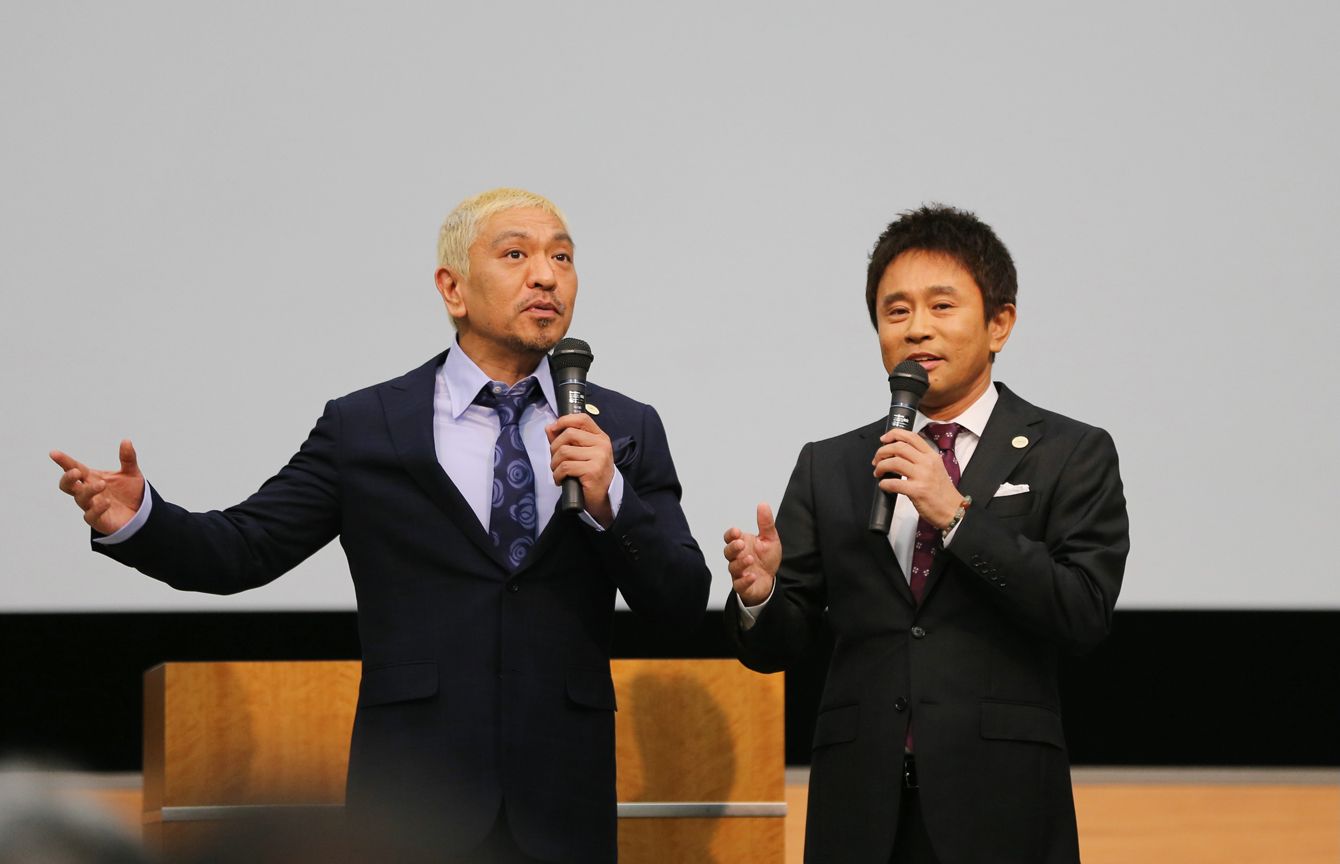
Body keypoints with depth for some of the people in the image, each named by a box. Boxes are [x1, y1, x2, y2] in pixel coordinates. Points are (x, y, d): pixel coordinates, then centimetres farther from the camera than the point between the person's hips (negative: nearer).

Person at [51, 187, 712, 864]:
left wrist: (609, 499, -15)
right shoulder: (361, 428, 4)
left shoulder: (629, 430, 7)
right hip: (413, 795, -1)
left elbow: (682, 606, 2)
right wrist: (137, 521, -17)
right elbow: (244, 550, 2)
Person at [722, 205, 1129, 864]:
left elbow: (1085, 611, -11)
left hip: (998, 809, -2)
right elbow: (776, 646, 8)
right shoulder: (828, 469, 11)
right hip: (862, 810, 2)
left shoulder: (1071, 456, 2)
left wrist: (956, 515, -16)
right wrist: (759, 592, -14)